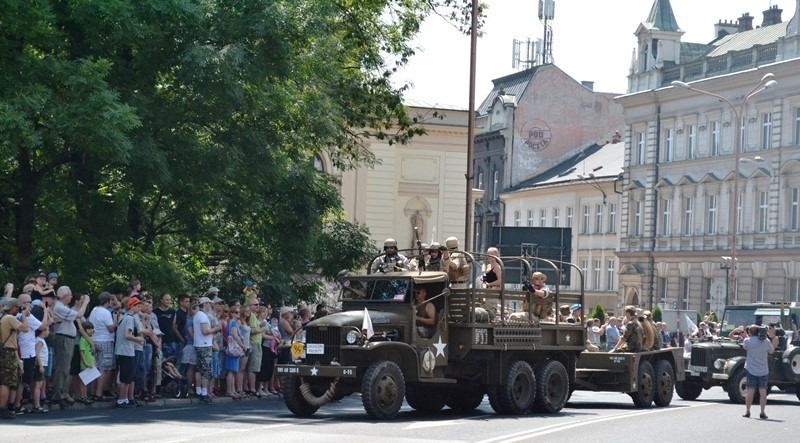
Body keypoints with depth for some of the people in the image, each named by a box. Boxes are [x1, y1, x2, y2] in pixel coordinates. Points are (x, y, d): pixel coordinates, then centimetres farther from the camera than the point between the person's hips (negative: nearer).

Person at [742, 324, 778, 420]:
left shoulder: (747, 341, -10)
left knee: (750, 391, 4)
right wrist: (772, 337, 14)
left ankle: (747, 411, 5)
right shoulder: (767, 341, -7)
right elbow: (771, 351, 10)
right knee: (763, 391, 4)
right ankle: (762, 412, 4)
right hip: (763, 370, 1)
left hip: (751, 370, -1)